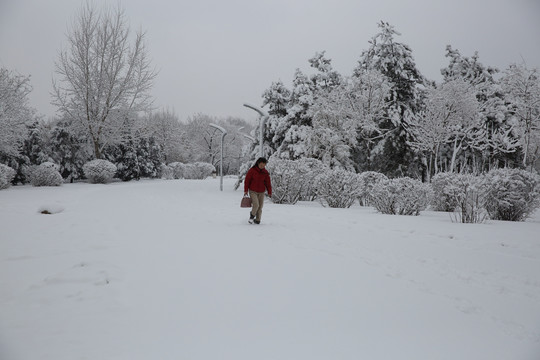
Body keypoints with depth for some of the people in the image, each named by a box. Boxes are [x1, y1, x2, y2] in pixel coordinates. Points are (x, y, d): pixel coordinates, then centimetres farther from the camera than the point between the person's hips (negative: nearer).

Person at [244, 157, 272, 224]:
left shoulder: (265, 172, 2)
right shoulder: (252, 170, -8)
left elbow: (268, 182, 7)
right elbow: (247, 180, -4)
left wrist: (269, 192, 3)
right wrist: (246, 190, -5)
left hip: (261, 192, 3)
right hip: (253, 191, -3)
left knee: (260, 207, 4)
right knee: (256, 204, -17)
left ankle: (257, 220, 19)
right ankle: (252, 215, 10)